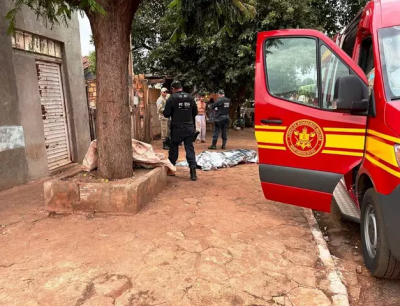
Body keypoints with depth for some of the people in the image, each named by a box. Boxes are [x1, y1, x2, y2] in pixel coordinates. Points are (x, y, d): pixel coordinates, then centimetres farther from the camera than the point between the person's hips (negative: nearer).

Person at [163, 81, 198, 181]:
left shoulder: (172, 98, -8)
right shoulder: (190, 97, 3)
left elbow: (166, 114, -7)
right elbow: (195, 112, 11)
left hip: (177, 128, -2)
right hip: (189, 127, 2)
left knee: (174, 148, 15)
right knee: (190, 148, 3)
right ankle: (193, 171, -7)